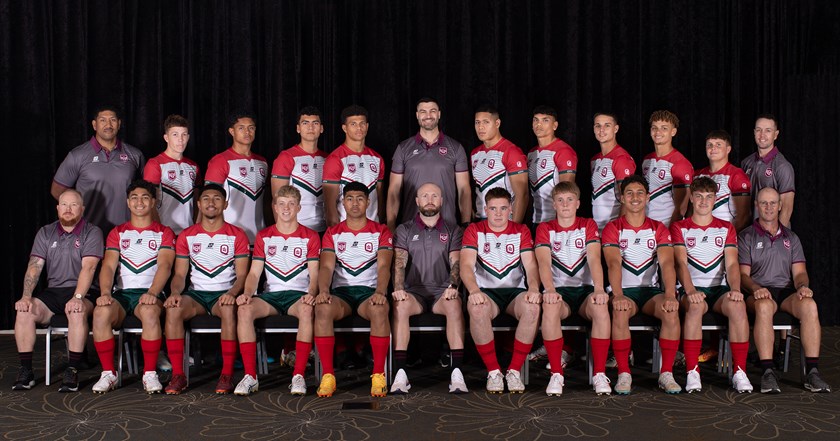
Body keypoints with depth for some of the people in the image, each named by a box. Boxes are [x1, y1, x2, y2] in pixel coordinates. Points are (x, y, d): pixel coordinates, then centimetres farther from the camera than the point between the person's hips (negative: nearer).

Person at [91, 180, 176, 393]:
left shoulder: (164, 233, 11)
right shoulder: (117, 233, 19)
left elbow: (164, 266, -5)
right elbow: (108, 266, 5)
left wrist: (152, 293, -25)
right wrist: (105, 293, -17)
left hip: (149, 294, -2)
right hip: (122, 293, 2)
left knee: (150, 312, -38)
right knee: (101, 312, -32)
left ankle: (150, 373, -27)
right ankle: (108, 373, -20)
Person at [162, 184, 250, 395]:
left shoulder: (237, 235, 6)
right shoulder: (187, 236, 12)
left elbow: (242, 274, 0)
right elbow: (180, 274, 8)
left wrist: (232, 293, -22)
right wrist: (175, 292, -15)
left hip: (225, 294, -2)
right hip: (196, 293, 2)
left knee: (229, 309, -37)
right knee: (173, 309, -30)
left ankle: (227, 374, -31)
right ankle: (178, 375, -27)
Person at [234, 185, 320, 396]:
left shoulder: (310, 237, 8)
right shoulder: (264, 236, 14)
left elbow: (314, 273, 0)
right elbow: (254, 272, 8)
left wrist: (311, 293, -22)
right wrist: (247, 294, -13)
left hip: (298, 294, -2)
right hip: (270, 295, 2)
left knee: (307, 309, -38)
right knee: (244, 309, -29)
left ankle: (298, 376, -34)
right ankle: (250, 376, -27)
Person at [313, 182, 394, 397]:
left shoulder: (381, 232, 10)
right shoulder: (332, 233, 14)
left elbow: (383, 266, -5)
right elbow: (326, 266, 1)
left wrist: (380, 292, -25)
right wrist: (323, 290, -21)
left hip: (369, 291, -1)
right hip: (341, 292, 1)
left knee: (379, 309, -38)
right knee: (322, 308, -34)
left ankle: (379, 375, -29)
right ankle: (328, 375, -29)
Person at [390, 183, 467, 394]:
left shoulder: (453, 231, 14)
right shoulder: (404, 230, 14)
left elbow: (456, 262, -2)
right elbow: (399, 262, -2)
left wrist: (453, 286, -23)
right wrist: (398, 288, -22)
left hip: (442, 291, 0)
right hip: (413, 291, 0)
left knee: (455, 305, -35)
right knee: (400, 306, -34)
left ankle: (457, 373, -37)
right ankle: (400, 374, -35)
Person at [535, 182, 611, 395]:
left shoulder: (588, 225, 8)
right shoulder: (545, 229, 6)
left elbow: (594, 260, -8)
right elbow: (544, 262, -11)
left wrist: (599, 289, -26)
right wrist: (550, 290, -31)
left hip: (585, 289, 1)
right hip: (559, 290, -1)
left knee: (600, 307, -33)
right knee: (550, 307, -36)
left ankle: (599, 374, -26)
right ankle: (556, 374, -29)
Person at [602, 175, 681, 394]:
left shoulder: (658, 228, 9)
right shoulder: (612, 228, 3)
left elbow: (667, 263, -7)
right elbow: (614, 264, -14)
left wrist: (670, 295, -26)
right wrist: (618, 296, -32)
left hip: (652, 291, 2)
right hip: (625, 291, -2)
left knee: (672, 311, -30)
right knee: (620, 312, -35)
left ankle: (666, 373, -21)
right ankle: (624, 374, -26)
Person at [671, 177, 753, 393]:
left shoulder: (726, 228, 16)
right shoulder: (679, 227, 9)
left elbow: (732, 264, 3)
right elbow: (681, 263, -6)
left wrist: (735, 289, -18)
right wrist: (690, 290, -25)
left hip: (719, 288, 2)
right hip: (692, 289, -2)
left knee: (737, 305, -32)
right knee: (696, 305, -37)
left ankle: (739, 371, -28)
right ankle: (692, 372, -34)